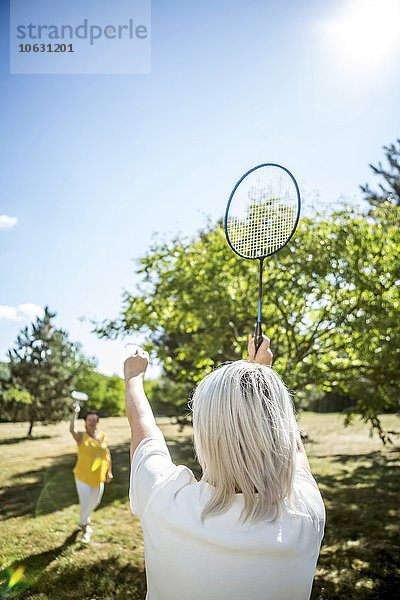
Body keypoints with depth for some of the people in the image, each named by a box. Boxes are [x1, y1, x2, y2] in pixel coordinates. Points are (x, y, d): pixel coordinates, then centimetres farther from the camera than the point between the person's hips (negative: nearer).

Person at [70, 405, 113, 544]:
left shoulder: (102, 436, 1)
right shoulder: (81, 436, -11)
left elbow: (107, 454, 8)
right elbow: (72, 430, -34)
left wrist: (109, 471, 7)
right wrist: (75, 414, -40)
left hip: (98, 477, 4)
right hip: (83, 476, -4)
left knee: (95, 502, 18)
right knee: (85, 503, -4)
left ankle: (85, 519, 48)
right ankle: (85, 527, 23)